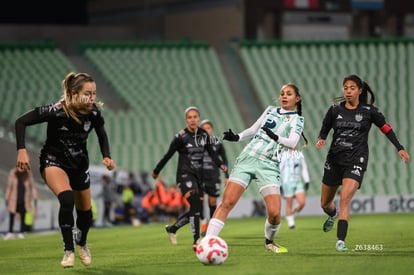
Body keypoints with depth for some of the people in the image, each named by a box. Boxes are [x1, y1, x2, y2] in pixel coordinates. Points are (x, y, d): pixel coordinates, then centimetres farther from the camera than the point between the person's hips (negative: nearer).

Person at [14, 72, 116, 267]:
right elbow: (21, 122, -21)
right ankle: (68, 251, -19)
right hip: (53, 161, -5)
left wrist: (106, 156, -8)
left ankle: (81, 243, 45)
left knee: (85, 211, 12)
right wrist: (22, 150, -29)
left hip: (79, 163, 5)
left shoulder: (94, 113, -16)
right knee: (67, 199, -31)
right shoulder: (56, 112, -29)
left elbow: (101, 134, 6)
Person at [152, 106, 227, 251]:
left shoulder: (204, 135, 5)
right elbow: (168, 155, -1)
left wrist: (220, 164, -4)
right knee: (195, 204, -23)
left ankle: (172, 228, 31)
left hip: (198, 176, 6)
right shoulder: (181, 137, -9)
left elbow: (211, 152, 13)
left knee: (195, 210, 8)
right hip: (185, 175, -6)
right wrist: (156, 171, 7)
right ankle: (197, 240, -24)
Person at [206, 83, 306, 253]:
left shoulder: (297, 120, 8)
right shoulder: (271, 110, 18)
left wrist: (277, 138, -26)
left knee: (274, 213, -14)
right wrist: (237, 137, 12)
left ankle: (269, 242, 17)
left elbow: (292, 142, -9)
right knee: (227, 202, -14)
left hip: (269, 166, -2)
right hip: (247, 158, 2)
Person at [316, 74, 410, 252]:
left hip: (356, 162, -3)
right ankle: (334, 215, 52)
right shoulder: (335, 109, 2)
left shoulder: (369, 111, -3)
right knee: (324, 203, 14)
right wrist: (321, 140, -13)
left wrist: (400, 148, 1)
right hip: (334, 160, 3)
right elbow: (324, 130, 9)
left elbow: (386, 128, 7)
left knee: (344, 199, -22)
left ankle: (340, 241, -21)